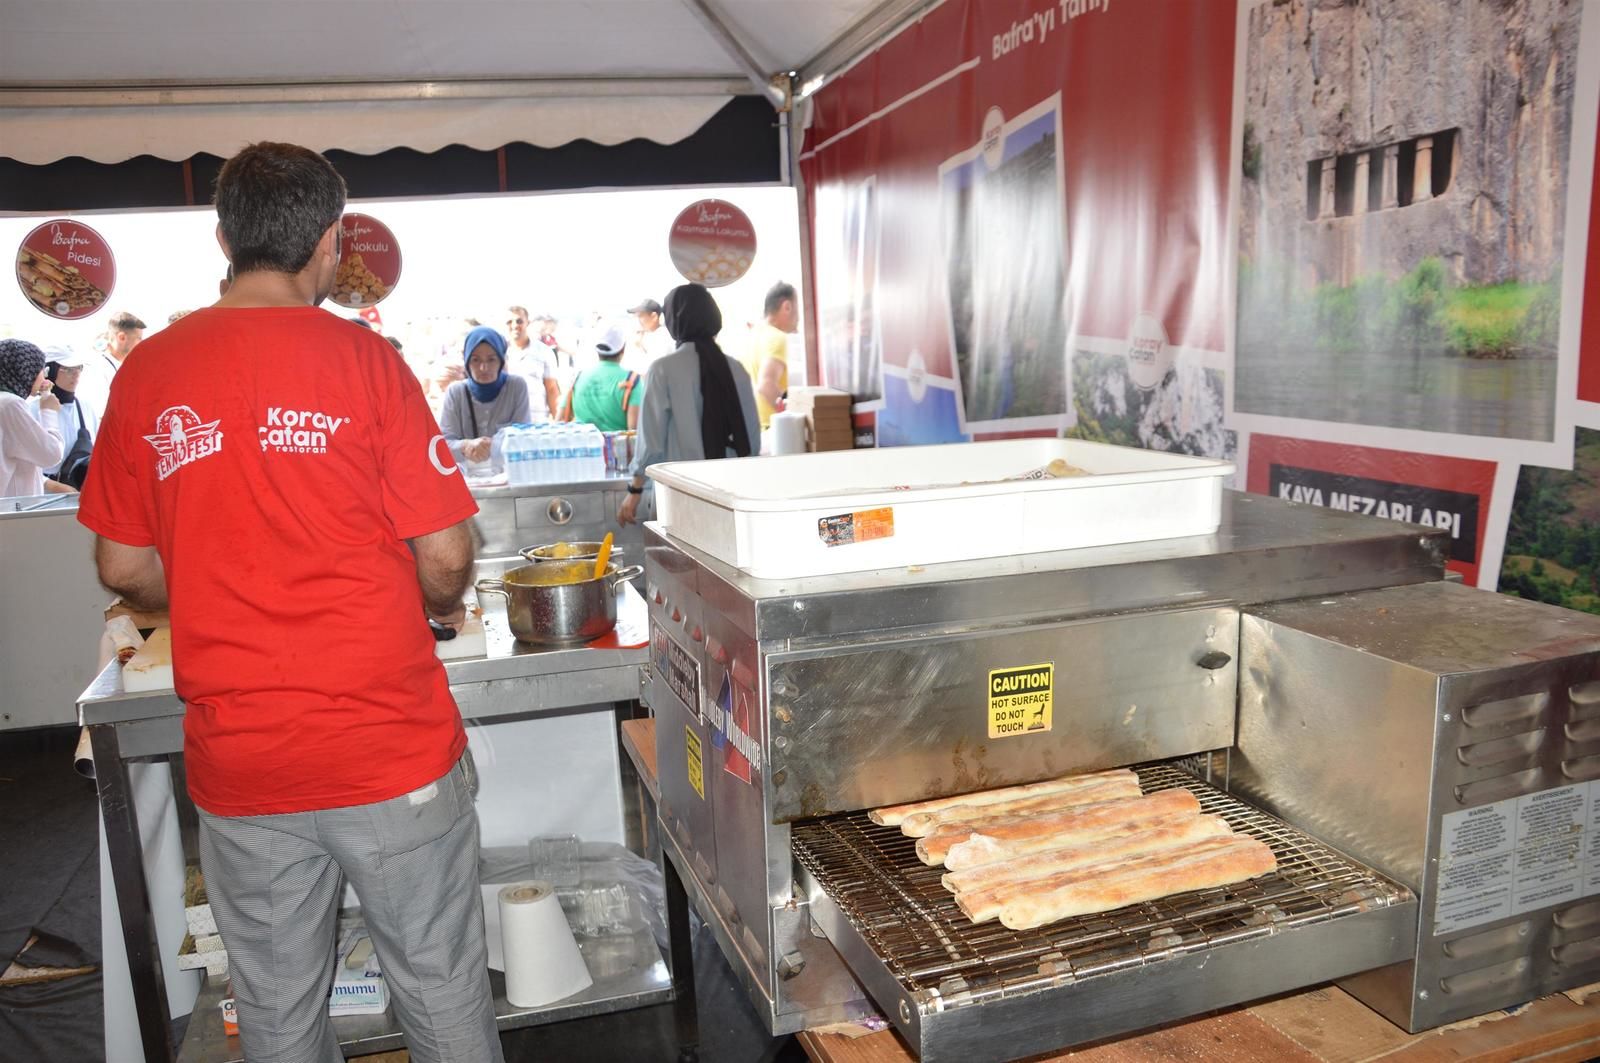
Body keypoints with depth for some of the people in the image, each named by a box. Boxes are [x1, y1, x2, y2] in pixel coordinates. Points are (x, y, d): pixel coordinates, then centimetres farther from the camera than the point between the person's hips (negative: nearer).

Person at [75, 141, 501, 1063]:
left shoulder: (148, 374, 1)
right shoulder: (363, 360, -10)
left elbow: (124, 570, 7)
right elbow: (446, 556, -11)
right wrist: (441, 607, 11)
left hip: (237, 764, 4)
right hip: (391, 747, -3)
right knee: (442, 988, 15)